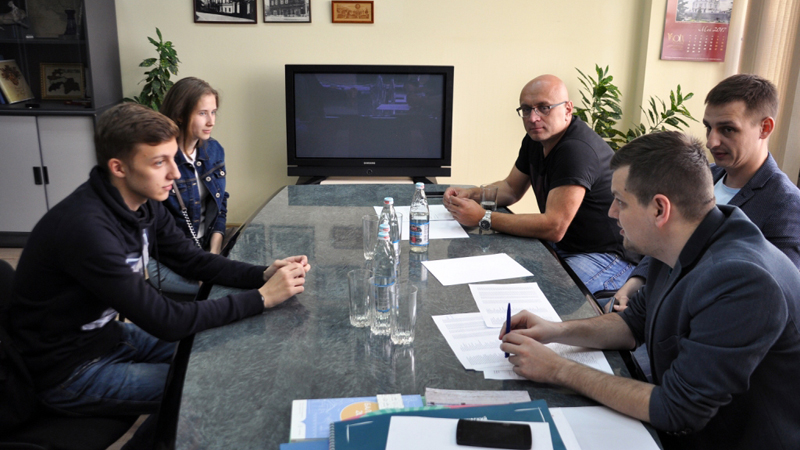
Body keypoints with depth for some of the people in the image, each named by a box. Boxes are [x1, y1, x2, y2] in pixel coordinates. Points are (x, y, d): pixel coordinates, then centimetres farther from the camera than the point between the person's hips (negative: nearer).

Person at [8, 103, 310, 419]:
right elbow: (166, 321, -32)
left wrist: (263, 275, -16)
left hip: (107, 332, 8)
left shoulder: (145, 203, -6)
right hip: (70, 370, -8)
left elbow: (193, 261, 1)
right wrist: (261, 298, -30)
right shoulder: (87, 229, -34)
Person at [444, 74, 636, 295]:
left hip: (609, 257, -9)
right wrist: (471, 194, -2)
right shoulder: (535, 140, 6)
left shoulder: (577, 150, -26)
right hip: (564, 245, 9)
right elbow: (511, 188, 18)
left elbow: (554, 228, -30)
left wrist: (483, 217, -26)